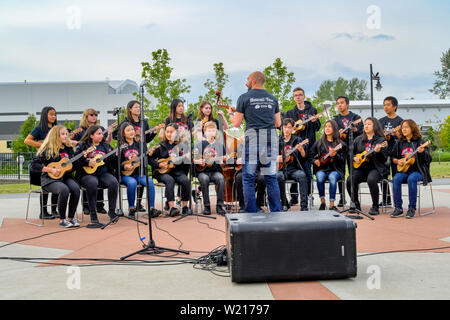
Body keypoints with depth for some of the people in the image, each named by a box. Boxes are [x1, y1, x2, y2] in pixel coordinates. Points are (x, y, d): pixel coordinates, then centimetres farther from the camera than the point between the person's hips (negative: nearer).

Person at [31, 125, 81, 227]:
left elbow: (74, 165, 15)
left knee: (76, 188, -28)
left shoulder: (69, 149, 12)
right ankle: (62, 219, -17)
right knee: (64, 190, -35)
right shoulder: (47, 150, -4)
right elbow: (34, 164, -8)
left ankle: (71, 217, -13)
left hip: (65, 177, 5)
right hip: (50, 179, -5)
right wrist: (51, 170, -17)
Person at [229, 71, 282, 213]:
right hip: (271, 139, 4)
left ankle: (251, 213, 2)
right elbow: (278, 123, 16)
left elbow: (237, 123, 1)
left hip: (252, 138, -4)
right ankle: (276, 211, 11)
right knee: (271, 178, 10)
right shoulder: (272, 98, 14)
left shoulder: (244, 98, 1)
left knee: (248, 178, 3)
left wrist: (231, 114, 22)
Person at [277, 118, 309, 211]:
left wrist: (301, 150, -19)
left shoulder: (298, 140, 10)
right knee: (278, 176, -33)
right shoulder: (278, 141, 14)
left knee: (302, 175, -34)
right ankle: (284, 204, -19)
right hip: (281, 169, 1)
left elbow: (305, 157, 3)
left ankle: (304, 206, -33)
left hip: (295, 169, -1)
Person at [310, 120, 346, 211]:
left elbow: (343, 160, 3)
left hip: (335, 170, -1)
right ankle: (322, 202, -16)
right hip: (321, 169, 1)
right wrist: (314, 160, 1)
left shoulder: (340, 144, 8)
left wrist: (335, 155, -15)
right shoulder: (319, 143, 13)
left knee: (332, 177, -35)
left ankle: (331, 205, -29)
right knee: (320, 177, -33)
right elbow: (311, 154, 20)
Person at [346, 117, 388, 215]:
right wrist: (354, 158, 2)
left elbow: (384, 158, -4)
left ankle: (375, 207, -18)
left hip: (376, 168, -4)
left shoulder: (381, 140, 3)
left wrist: (378, 151, -22)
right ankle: (355, 204, -3)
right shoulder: (358, 140, 16)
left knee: (371, 180, -36)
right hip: (361, 167, 4)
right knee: (350, 180, -24)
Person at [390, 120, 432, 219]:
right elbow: (393, 157, 20)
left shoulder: (419, 142, 1)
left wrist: (422, 152, -26)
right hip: (403, 170, 4)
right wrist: (397, 161, -2)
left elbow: (428, 159, -6)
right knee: (396, 179, -28)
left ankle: (412, 208, -25)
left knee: (411, 179, -35)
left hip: (417, 170, -3)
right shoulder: (399, 143, 14)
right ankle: (398, 208, -25)